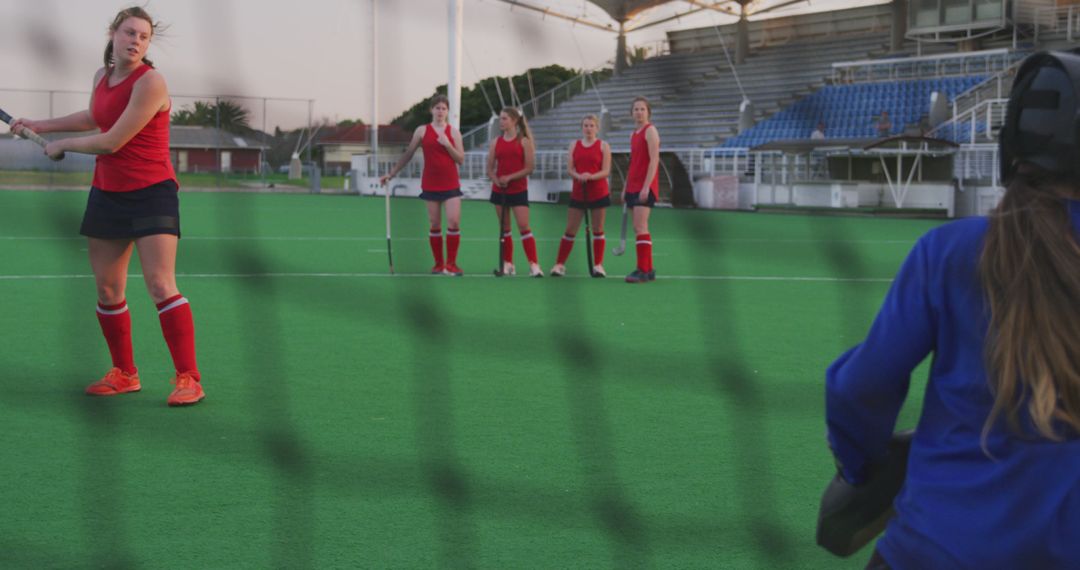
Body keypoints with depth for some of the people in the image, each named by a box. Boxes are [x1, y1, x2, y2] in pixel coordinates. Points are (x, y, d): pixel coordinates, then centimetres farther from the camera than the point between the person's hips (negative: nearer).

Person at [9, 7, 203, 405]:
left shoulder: (149, 82, -17)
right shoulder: (102, 77, 7)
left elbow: (112, 142, -19)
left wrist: (63, 145, -4)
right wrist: (40, 125, 33)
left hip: (151, 193, -7)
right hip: (107, 192, 7)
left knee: (161, 286, -15)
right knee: (107, 289, 7)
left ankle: (189, 379, -12)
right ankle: (124, 375, 21)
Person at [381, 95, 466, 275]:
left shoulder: (453, 132, 4)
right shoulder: (422, 131, 3)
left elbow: (461, 159, 1)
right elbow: (407, 154, 9)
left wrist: (447, 145, -14)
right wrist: (392, 173, 8)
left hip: (451, 184, 0)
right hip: (430, 185, 0)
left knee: (454, 222, -10)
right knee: (434, 225, 3)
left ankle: (451, 264, -1)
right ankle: (438, 264, 13)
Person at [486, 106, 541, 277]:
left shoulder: (524, 141, -4)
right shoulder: (496, 142, 6)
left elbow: (529, 168, -8)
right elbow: (490, 168, 7)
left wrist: (510, 177, -17)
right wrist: (496, 180, -13)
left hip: (519, 191, -4)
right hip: (499, 191, 4)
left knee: (524, 227, -11)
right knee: (504, 229, 8)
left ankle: (534, 265, -11)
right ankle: (508, 264, 16)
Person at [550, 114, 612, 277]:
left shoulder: (603, 146, 1)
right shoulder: (574, 145, 8)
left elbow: (606, 171, -6)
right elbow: (570, 168, 2)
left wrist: (591, 176, -23)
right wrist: (578, 176, -19)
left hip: (598, 193, -2)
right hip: (578, 192, 2)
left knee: (598, 230, 2)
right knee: (570, 230, 3)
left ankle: (598, 265, 8)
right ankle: (559, 264, 8)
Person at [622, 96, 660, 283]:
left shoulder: (650, 131, -7)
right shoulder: (634, 134, 18)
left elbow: (654, 160, -15)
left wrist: (646, 186, -22)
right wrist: (626, 187, 18)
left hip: (645, 187, -8)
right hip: (633, 188, 8)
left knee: (640, 227, -14)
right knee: (639, 228, 8)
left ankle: (643, 271, -15)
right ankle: (648, 269, 13)